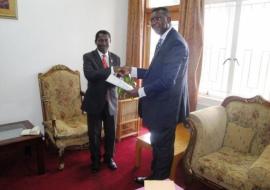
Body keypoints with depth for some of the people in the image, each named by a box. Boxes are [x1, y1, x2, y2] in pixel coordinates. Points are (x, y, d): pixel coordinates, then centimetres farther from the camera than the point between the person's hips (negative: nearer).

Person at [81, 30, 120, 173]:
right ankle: (95, 160, 32)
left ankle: (109, 158, 35)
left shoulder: (115, 58, 7)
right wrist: (110, 70, -29)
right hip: (94, 101, -3)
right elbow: (90, 75, -24)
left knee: (111, 132, 14)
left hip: (110, 101, 3)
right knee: (94, 134, 10)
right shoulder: (88, 57, -6)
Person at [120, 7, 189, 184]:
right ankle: (154, 176, 40)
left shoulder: (176, 43, -21)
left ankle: (160, 182, 30)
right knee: (157, 143, 21)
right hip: (159, 103, 10)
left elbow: (167, 80, -26)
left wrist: (141, 92, -17)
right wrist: (132, 70, 7)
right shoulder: (164, 40, 12)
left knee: (163, 146, 9)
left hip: (166, 105, -9)